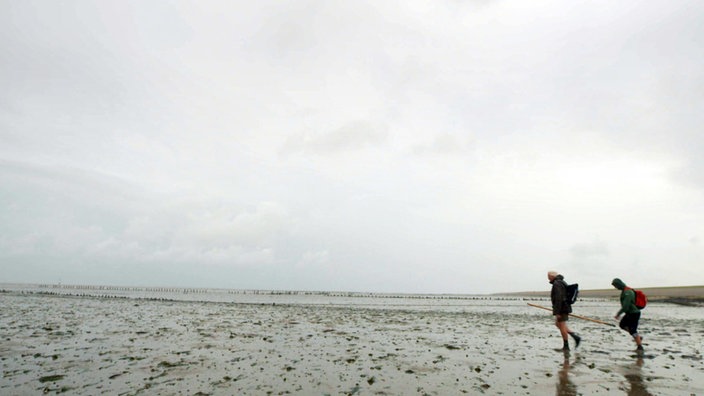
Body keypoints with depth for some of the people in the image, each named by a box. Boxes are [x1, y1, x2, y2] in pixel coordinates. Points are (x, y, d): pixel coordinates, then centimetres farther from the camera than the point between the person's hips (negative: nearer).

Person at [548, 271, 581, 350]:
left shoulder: (557, 284, -18)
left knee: (562, 327, -1)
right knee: (558, 324, 17)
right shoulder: (561, 282, 15)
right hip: (565, 307, 10)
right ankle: (576, 337, 14)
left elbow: (558, 299, -24)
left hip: (561, 308, -10)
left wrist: (557, 312, -22)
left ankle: (566, 346, 7)